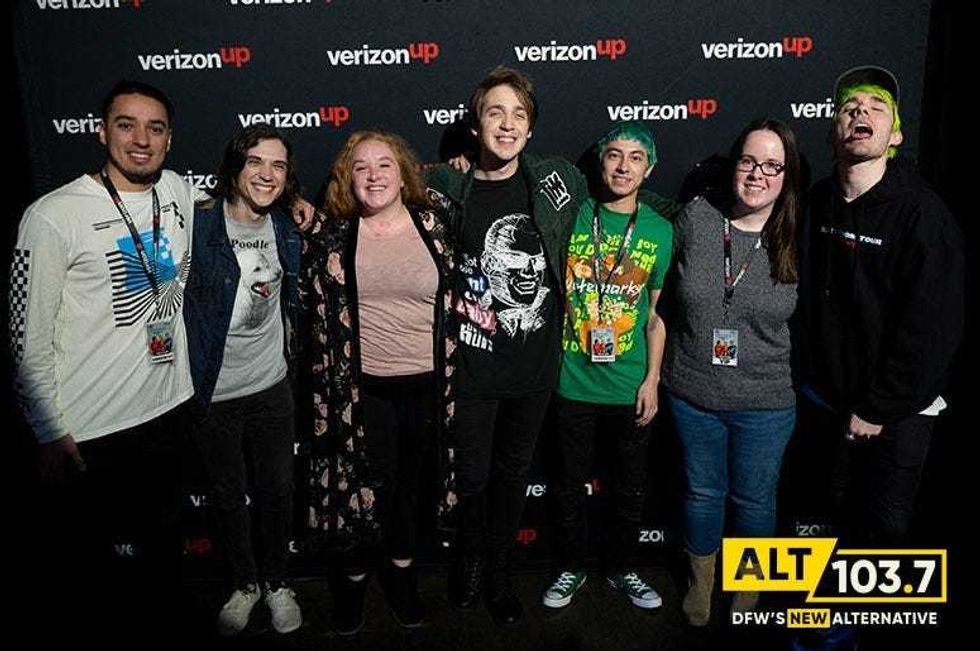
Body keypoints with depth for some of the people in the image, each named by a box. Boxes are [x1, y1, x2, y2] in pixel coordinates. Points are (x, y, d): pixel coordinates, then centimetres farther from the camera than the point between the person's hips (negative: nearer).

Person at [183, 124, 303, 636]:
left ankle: (276, 581, 36)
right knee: (228, 494, 15)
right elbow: (177, 303, -14)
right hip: (213, 393, -3)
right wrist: (190, 378, -14)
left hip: (272, 386, 3)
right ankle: (245, 583, 38)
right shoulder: (198, 227, -14)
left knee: (278, 488, 13)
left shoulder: (287, 232, 2)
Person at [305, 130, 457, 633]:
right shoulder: (332, 234, -2)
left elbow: (455, 297, 7)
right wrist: (328, 392, 2)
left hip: (427, 382, 2)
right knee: (365, 485, 8)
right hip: (364, 386, -1)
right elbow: (318, 310, 3)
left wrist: (455, 374, 6)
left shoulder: (433, 225, 0)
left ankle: (401, 568, 41)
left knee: (412, 480, 17)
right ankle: (354, 573, 35)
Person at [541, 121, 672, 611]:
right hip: (574, 381, -1)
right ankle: (571, 568, 35)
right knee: (570, 484, 14)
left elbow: (657, 312, 1)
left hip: (630, 385, 1)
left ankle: (620, 567, 38)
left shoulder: (660, 231, -1)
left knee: (631, 488, 15)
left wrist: (652, 378, -3)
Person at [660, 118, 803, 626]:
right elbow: (666, 294, 4)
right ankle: (702, 581, 43)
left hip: (765, 403, 0)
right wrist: (660, 370, 6)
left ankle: (749, 586, 44)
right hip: (692, 393, 1)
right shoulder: (695, 218, -8)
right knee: (702, 492, 19)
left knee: (754, 499, 17)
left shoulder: (798, 242, -9)